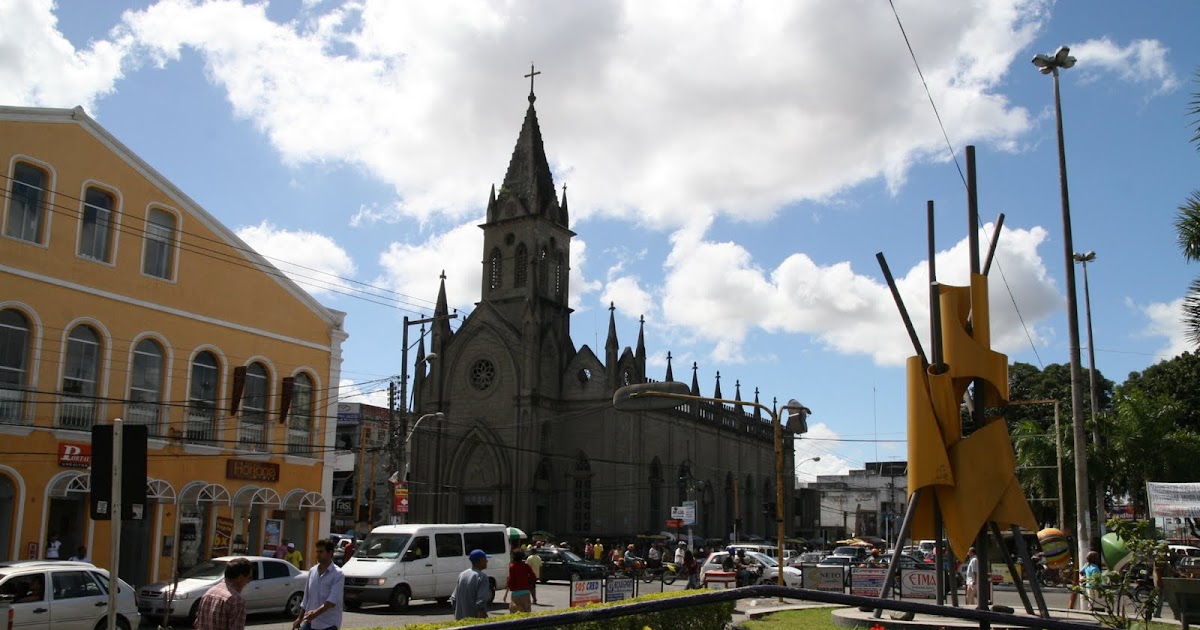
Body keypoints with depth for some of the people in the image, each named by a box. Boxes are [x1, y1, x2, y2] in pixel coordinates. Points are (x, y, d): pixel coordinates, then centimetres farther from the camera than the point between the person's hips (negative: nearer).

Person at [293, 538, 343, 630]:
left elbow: (333, 600, -22)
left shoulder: (337, 574, -13)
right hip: (310, 622, 6)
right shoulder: (312, 571, 8)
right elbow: (306, 597, 16)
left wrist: (316, 612, -35)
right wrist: (300, 618, 18)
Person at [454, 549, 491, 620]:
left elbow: (454, 598, 12)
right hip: (474, 618, -7)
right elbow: (481, 601, -20)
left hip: (460, 618, 7)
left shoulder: (462, 575, 9)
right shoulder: (482, 577, -13)